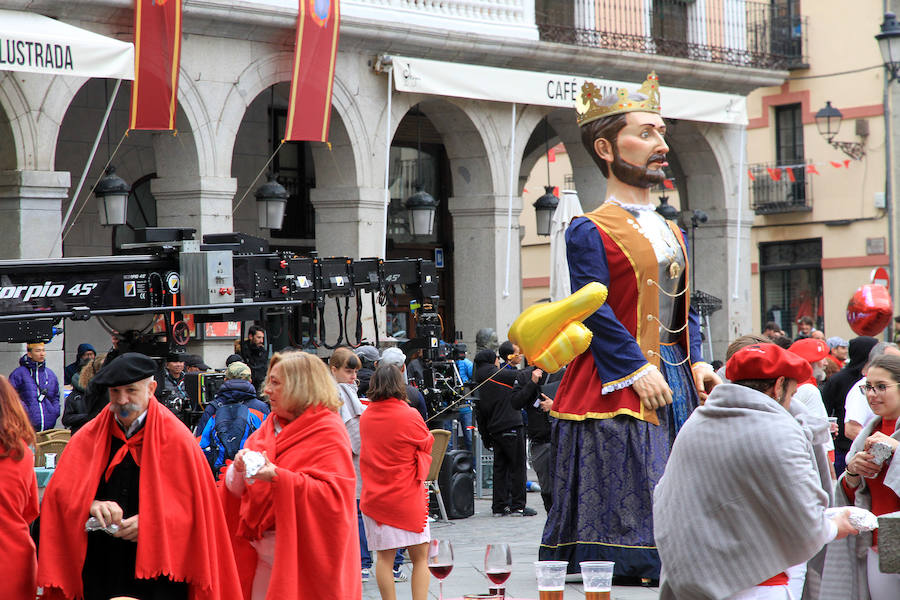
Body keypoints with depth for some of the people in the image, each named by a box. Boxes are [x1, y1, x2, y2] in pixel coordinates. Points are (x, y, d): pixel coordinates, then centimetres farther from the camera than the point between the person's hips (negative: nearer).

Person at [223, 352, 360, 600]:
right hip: (265, 553, 7)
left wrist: (277, 477, -28)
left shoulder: (328, 433, -9)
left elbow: (335, 495, -21)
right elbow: (237, 488, 12)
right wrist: (240, 468, -12)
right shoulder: (271, 425, 13)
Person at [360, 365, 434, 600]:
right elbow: (427, 444, 5)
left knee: (384, 557, 8)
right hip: (407, 497, -4)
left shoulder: (366, 417, 4)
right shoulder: (409, 415, -12)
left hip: (374, 498, 4)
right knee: (420, 557, 3)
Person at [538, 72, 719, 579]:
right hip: (616, 389, -7)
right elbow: (596, 312, -13)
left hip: (675, 384, 7)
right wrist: (639, 370, -18)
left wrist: (696, 363, 6)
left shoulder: (673, 233, 18)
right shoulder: (590, 232, -6)